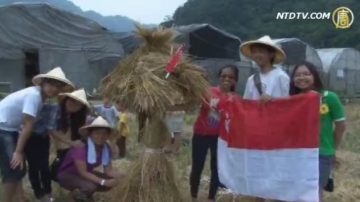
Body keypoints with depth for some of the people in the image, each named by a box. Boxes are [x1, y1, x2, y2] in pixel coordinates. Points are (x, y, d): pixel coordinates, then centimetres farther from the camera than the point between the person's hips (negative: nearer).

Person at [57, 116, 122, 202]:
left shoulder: (106, 148, -11)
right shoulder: (80, 148, -33)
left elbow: (108, 169, -9)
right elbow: (83, 173, -34)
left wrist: (116, 176, -32)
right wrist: (103, 182, -39)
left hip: (86, 174, 8)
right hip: (67, 175, -7)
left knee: (111, 182, -9)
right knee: (90, 186, -35)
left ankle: (85, 195, 11)